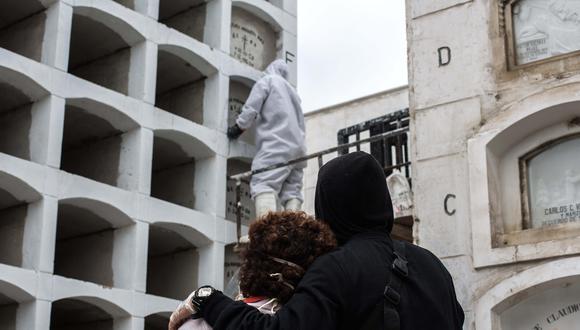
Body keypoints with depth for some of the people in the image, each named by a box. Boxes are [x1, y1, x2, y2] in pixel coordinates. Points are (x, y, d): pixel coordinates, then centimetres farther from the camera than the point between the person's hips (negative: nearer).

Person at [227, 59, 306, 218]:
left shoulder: (267, 80, 11)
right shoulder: (292, 90, 33)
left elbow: (251, 109, 0)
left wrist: (238, 128, 7)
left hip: (276, 145, -8)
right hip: (297, 147, 8)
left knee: (263, 185, -20)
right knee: (291, 191, 1)